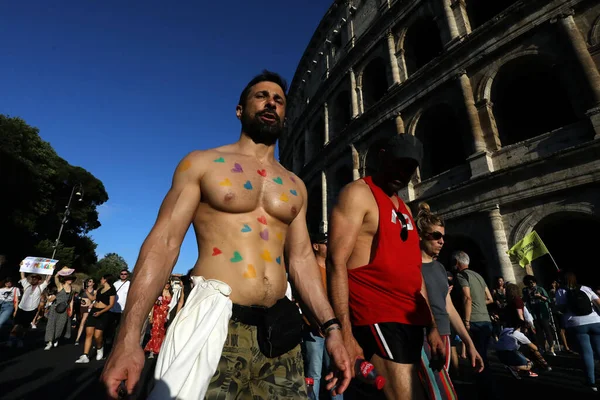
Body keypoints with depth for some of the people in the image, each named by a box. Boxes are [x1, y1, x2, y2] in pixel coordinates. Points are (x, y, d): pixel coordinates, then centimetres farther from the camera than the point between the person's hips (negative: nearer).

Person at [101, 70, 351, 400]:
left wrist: (330, 327, 4)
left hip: (279, 329, 4)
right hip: (213, 324, -3)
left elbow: (302, 259, 10)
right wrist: (129, 337, -12)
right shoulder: (202, 164, 1)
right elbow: (163, 243, -5)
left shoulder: (295, 186, 11)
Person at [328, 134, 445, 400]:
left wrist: (432, 327, 16)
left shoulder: (404, 208, 18)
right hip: (378, 321, -8)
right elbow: (336, 263, -16)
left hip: (411, 322, 8)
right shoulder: (358, 193, -7)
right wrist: (345, 334, -21)